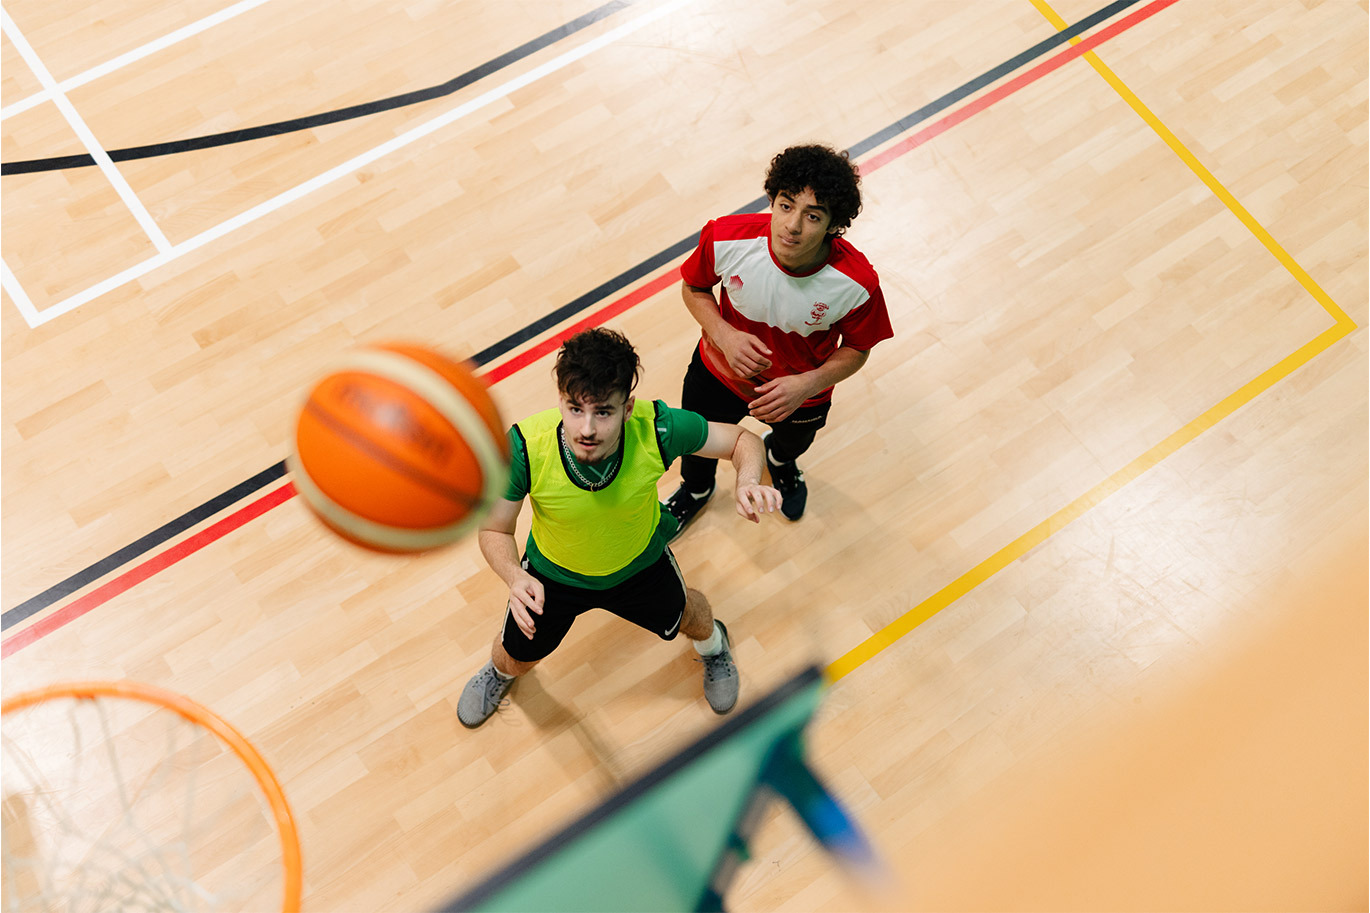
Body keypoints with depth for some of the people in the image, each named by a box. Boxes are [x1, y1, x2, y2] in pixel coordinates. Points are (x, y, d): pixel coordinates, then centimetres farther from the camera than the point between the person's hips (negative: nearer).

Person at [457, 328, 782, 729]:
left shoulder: (656, 428, -38)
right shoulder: (523, 449, -39)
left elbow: (742, 439, -21)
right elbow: (494, 530, -23)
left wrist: (747, 482, -44)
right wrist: (515, 577, -44)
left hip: (640, 563, 1)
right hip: (552, 575, 0)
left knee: (684, 615, 30)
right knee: (518, 656, 22)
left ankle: (712, 642, 70)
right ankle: (500, 672, 64)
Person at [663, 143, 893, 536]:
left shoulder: (857, 283, -36)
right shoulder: (726, 239, -34)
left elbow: (857, 349, -16)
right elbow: (693, 288, -12)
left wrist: (808, 384, -32)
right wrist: (724, 335, -30)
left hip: (800, 393, 0)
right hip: (719, 371, 1)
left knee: (793, 441, 35)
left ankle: (779, 458, 76)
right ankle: (696, 489, 68)